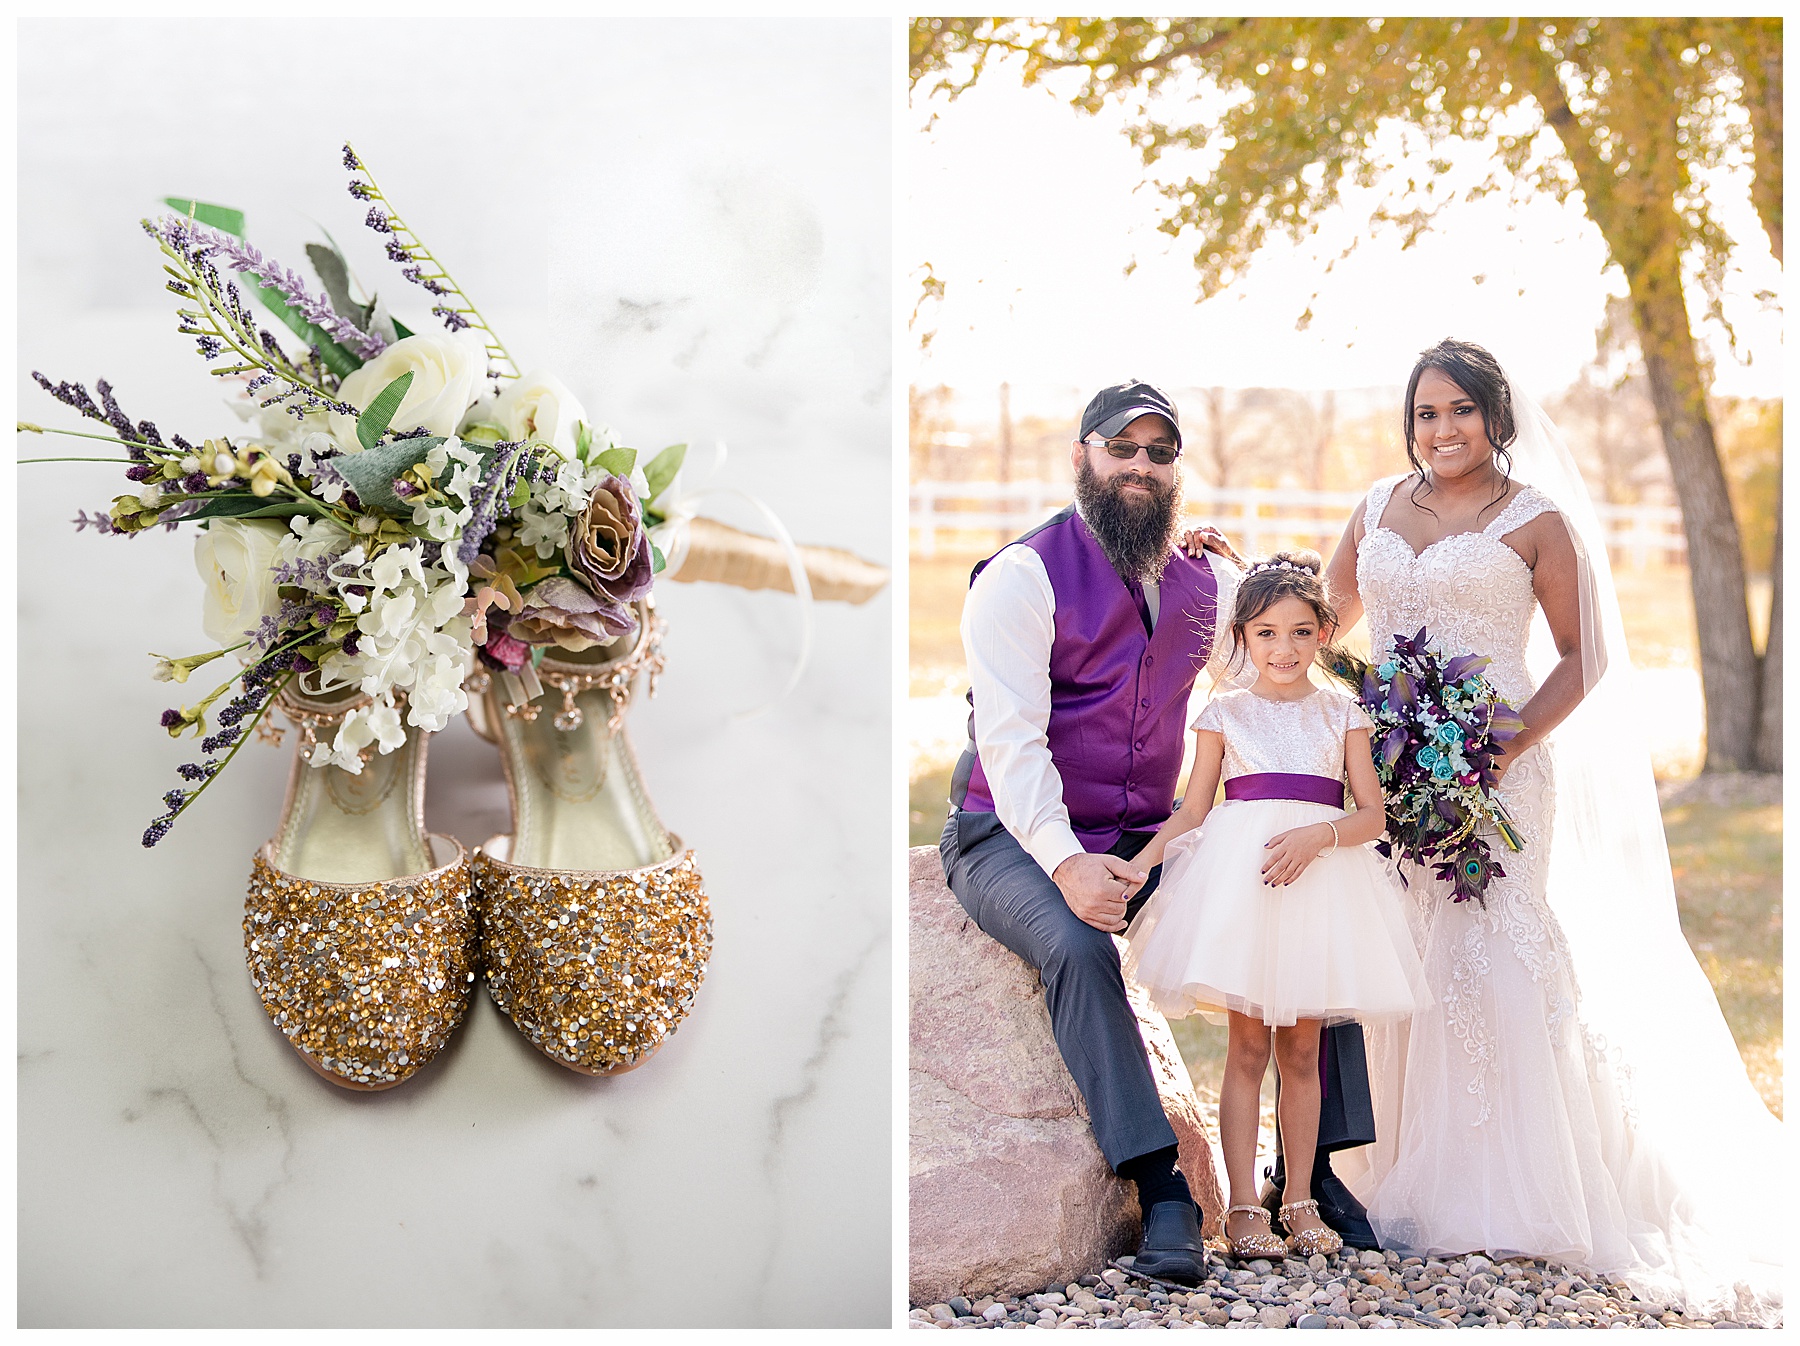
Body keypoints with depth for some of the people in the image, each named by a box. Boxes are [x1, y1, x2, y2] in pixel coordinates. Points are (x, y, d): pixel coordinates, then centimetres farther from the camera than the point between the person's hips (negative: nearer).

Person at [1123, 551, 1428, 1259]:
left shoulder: (1342, 713, 9)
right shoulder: (1225, 712, 7)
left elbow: (1372, 813, 4)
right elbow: (1192, 812, 8)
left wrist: (1317, 836, -15)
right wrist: (1133, 865, -4)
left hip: (1321, 879, 1)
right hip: (1238, 871, -1)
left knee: (1302, 1051, 6)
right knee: (1247, 1047, -4)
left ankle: (1300, 1201, 13)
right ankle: (1243, 1207, -1)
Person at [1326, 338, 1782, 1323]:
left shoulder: (1538, 521, 0)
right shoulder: (1378, 509, 14)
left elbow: (1584, 658, -1)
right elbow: (1324, 613, 25)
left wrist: (1508, 748, -13)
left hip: (1494, 770, -4)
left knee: (1491, 963, -9)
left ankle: (1507, 1197, 0)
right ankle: (1402, 1182, 9)